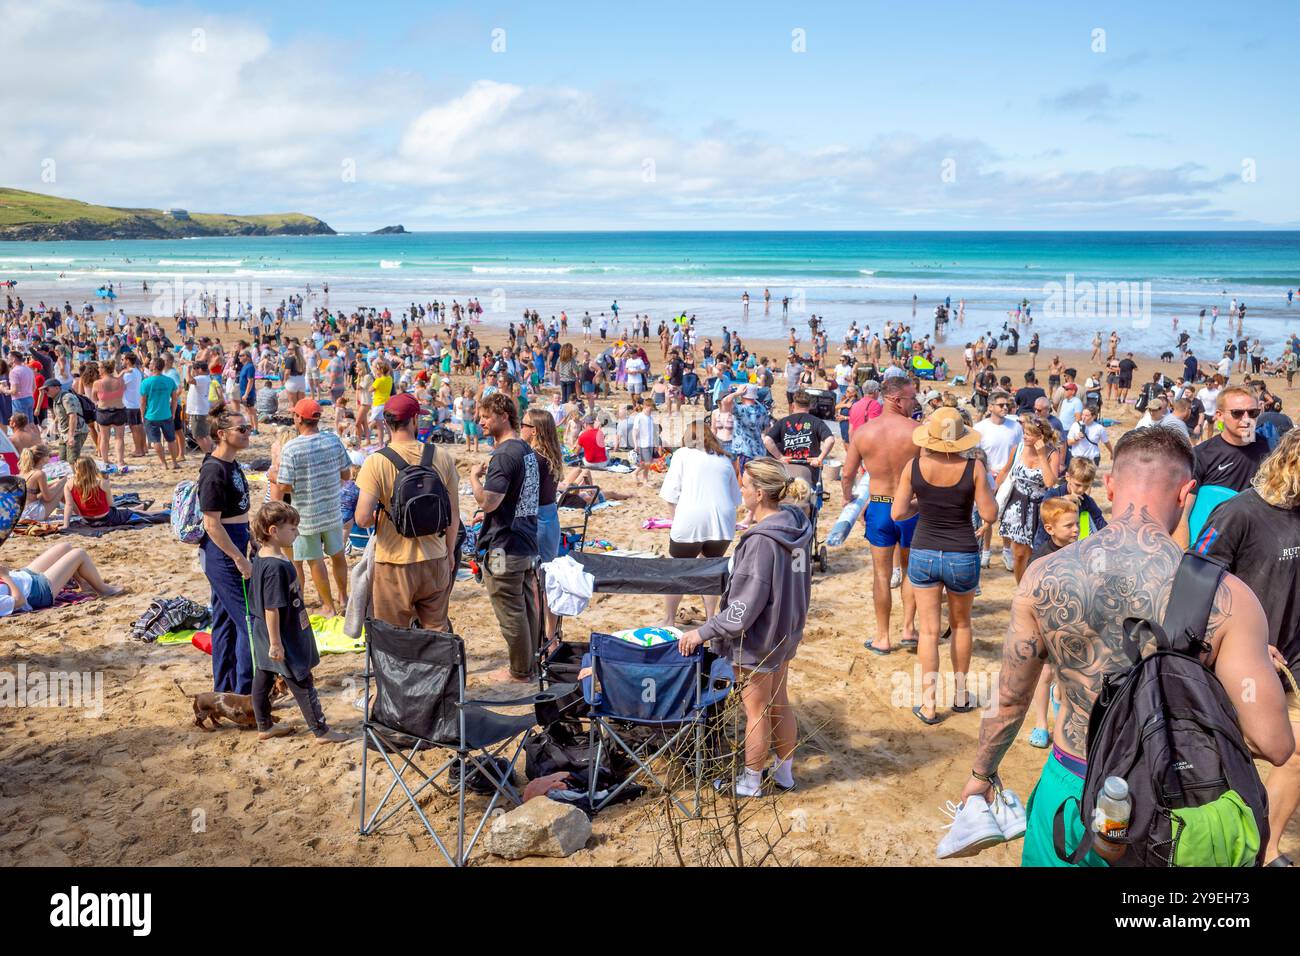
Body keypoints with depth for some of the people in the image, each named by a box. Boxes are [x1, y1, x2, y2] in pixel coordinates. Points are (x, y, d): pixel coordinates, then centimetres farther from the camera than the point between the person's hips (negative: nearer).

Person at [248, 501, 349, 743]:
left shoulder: (259, 559, 3)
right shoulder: (277, 567, -28)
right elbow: (272, 608, -27)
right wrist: (276, 643, -22)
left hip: (263, 636, 10)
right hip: (281, 638, -10)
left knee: (263, 677, 18)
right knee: (302, 683, 2)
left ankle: (264, 726, 33)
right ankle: (321, 731, 12)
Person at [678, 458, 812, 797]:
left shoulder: (761, 541, -30)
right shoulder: (796, 527, -4)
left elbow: (743, 609, -27)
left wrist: (702, 633, -18)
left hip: (757, 641, -8)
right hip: (785, 634, 8)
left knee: (756, 712, 10)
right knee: (779, 704, 22)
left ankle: (751, 782, 29)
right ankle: (784, 772, 38)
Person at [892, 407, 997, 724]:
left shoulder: (914, 467, -9)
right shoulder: (973, 468, -13)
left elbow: (898, 513, -5)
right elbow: (989, 514, -8)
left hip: (923, 554, 0)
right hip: (962, 556, 0)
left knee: (929, 630, 8)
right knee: (961, 624, 22)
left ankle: (928, 706, 10)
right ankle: (961, 695, 33)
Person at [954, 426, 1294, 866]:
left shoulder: (1043, 577, -14)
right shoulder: (1225, 597, -19)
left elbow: (1009, 702, -3)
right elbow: (1273, 746, -15)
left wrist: (981, 772, 15)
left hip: (1071, 792, 1)